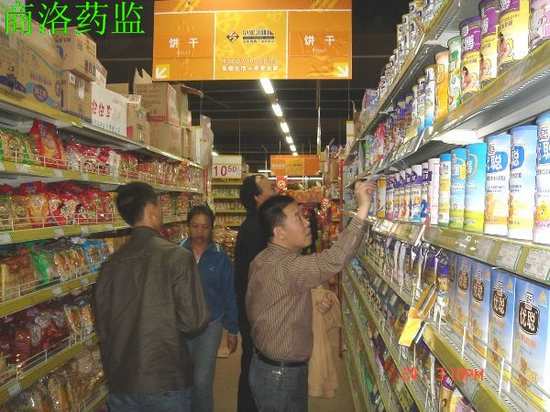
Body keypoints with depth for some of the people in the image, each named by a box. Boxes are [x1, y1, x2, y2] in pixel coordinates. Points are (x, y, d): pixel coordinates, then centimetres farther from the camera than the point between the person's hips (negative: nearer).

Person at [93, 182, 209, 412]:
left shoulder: (111, 264, -4)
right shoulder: (177, 256, -17)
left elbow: (102, 327, 3)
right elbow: (193, 321, -17)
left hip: (120, 383, 4)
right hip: (166, 383, -3)